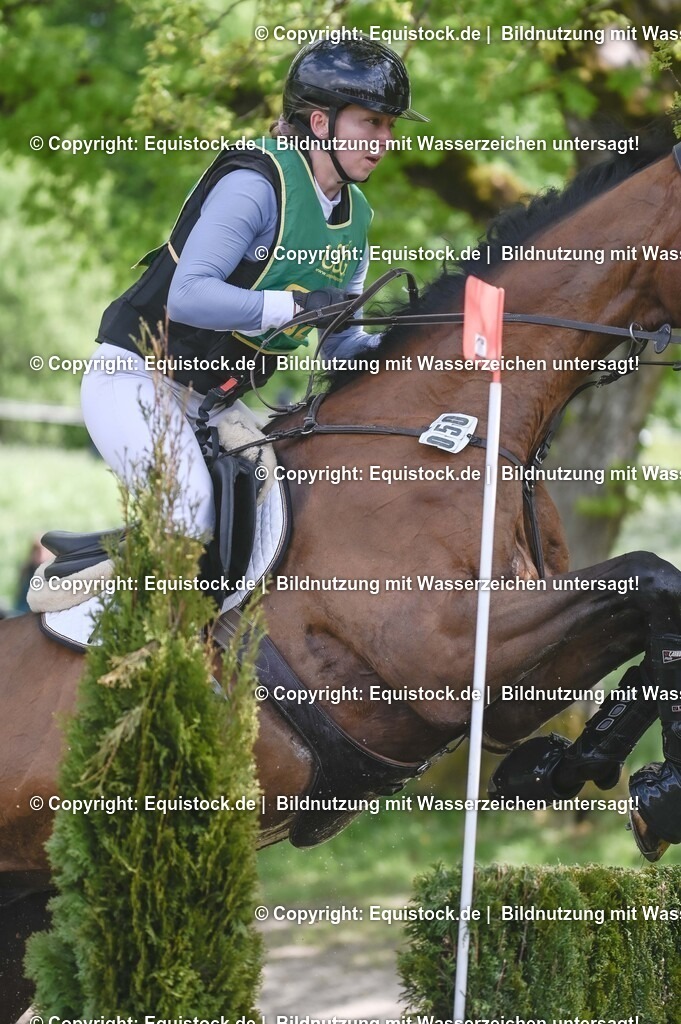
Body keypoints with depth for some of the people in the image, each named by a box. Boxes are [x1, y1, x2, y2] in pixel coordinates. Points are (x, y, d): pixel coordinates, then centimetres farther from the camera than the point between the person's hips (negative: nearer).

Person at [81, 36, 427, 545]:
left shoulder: (354, 217, 7)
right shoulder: (257, 184, -20)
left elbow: (342, 341, 13)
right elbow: (188, 295, -30)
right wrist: (298, 304, -32)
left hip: (208, 404, 9)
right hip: (136, 381, -9)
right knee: (191, 507, -25)